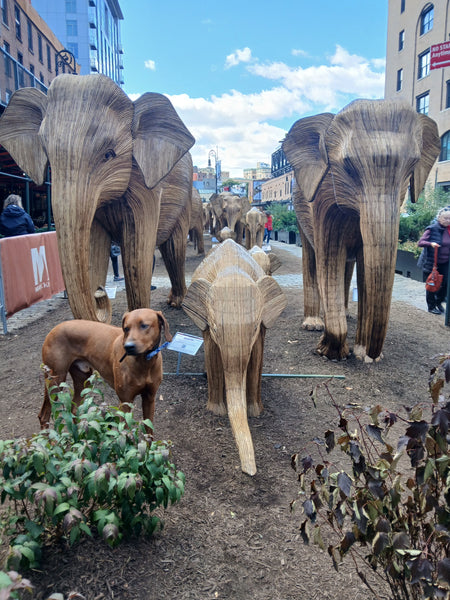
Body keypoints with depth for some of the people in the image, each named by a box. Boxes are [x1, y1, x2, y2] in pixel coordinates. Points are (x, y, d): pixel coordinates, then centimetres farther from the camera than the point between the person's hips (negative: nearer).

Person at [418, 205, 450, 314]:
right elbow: (420, 242, -16)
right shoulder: (432, 229, -11)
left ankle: (438, 301, 26)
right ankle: (431, 307, 22)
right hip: (432, 263, -4)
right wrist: (431, 243, -33)